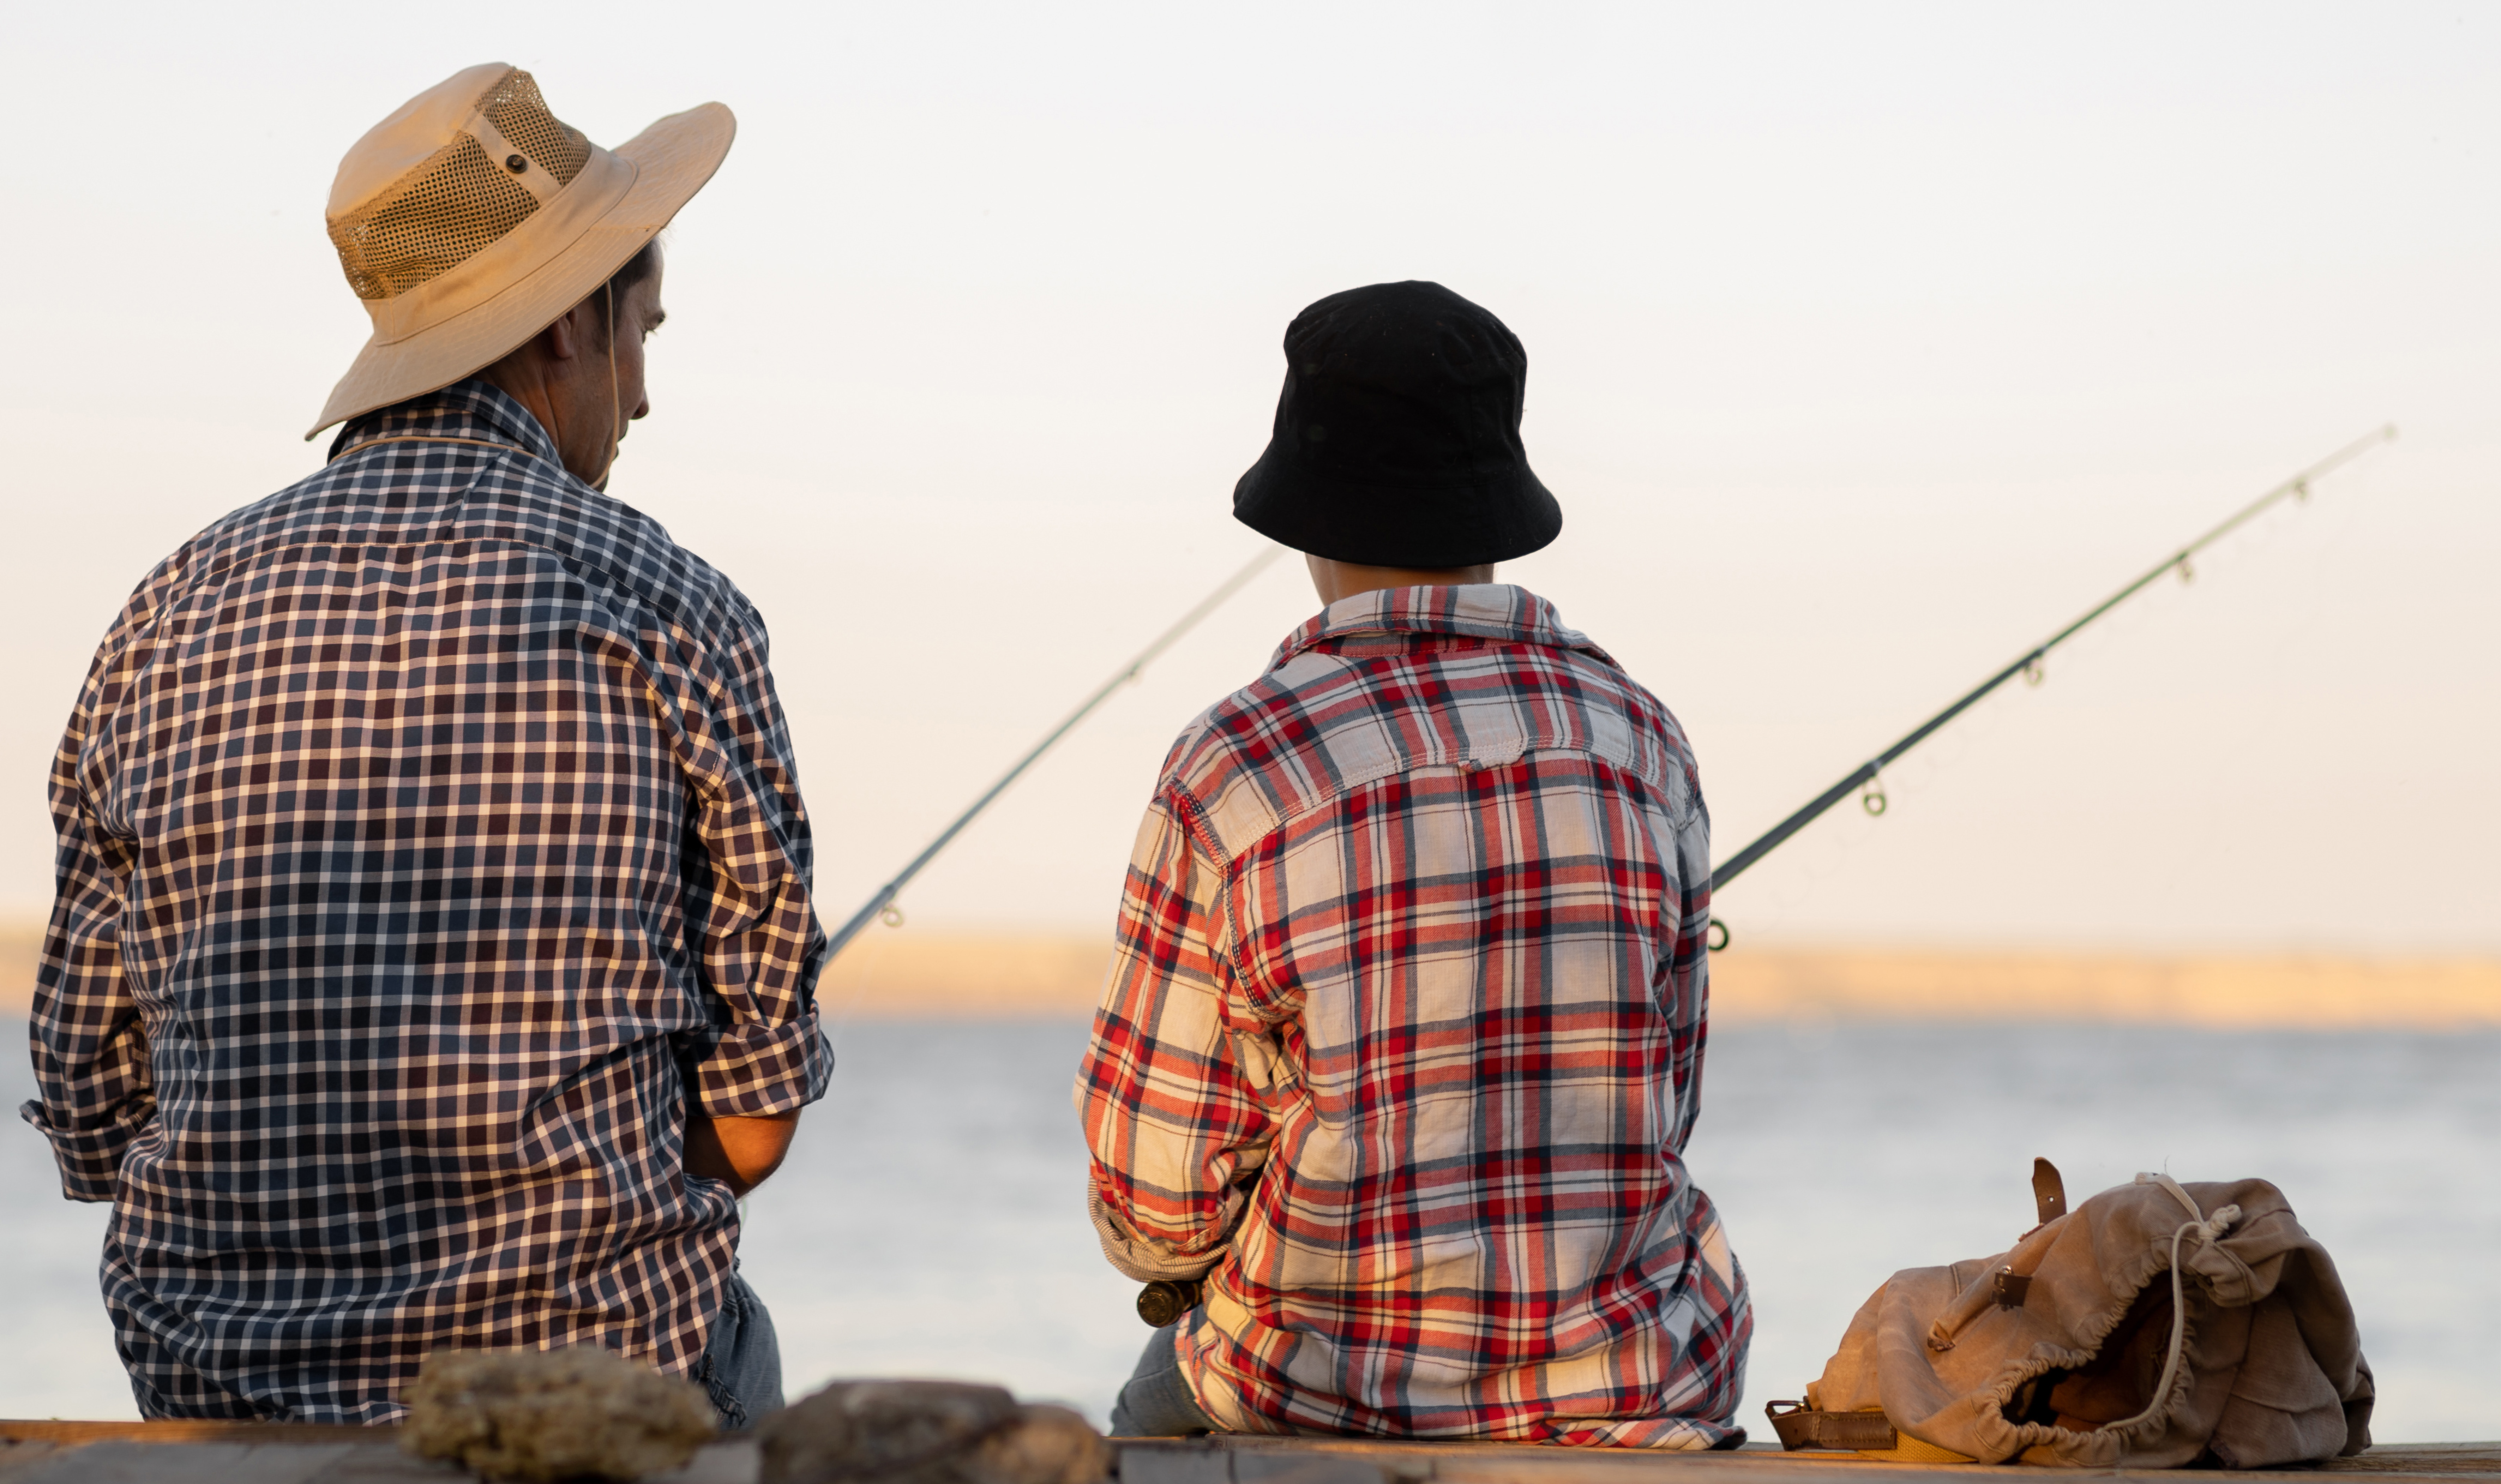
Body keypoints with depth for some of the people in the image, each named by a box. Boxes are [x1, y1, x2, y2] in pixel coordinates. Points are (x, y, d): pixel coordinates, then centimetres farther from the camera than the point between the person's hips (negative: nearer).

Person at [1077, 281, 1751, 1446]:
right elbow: (1656, 1117, 7)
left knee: (1161, 1406, 33)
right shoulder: (1637, 738, -3)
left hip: (1327, 1411, -2)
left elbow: (1154, 1213, -9)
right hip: (1629, 1413, 2)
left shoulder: (1226, 775, -14)